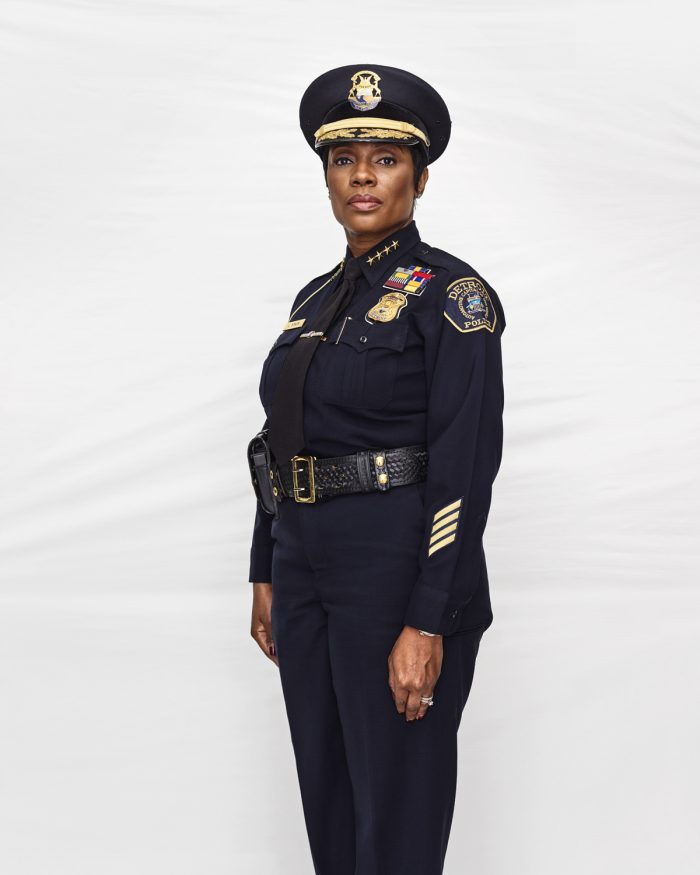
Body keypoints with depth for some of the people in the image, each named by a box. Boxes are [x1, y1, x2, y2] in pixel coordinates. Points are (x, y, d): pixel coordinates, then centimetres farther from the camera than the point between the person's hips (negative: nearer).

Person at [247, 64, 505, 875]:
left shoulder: (452, 294, -11)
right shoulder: (316, 298, 12)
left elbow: (466, 466, -17)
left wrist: (428, 626, -21)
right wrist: (266, 577, 14)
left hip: (399, 574, -7)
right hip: (307, 567, 8)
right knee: (326, 795, 16)